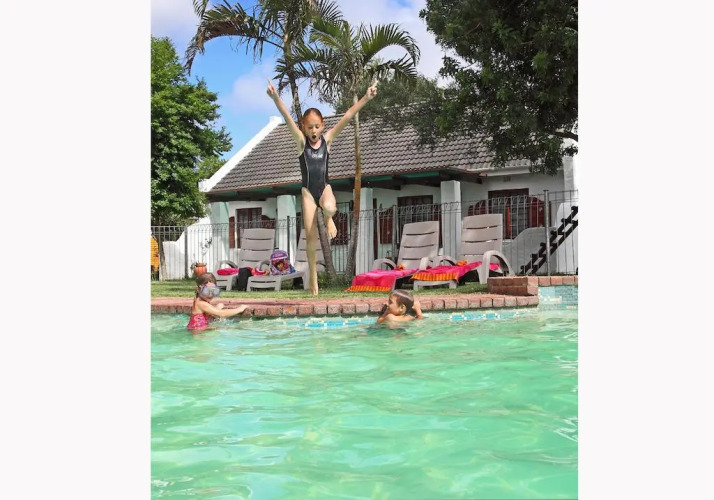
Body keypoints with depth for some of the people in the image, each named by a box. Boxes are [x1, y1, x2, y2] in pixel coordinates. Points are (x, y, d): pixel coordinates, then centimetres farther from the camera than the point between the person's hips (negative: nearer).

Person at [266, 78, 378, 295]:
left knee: (329, 207, -37)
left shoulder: (327, 139, -2)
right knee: (311, 237, -1)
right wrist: (275, 98, -34)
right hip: (308, 190, 0)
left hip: (325, 187, 0)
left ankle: (329, 219, 3)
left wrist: (366, 98, -17)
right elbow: (287, 118, -20)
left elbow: (347, 116, -10)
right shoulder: (301, 141, -6)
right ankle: (313, 279, 13)